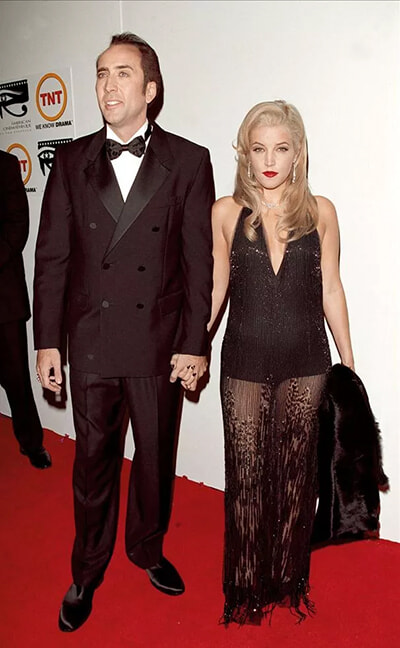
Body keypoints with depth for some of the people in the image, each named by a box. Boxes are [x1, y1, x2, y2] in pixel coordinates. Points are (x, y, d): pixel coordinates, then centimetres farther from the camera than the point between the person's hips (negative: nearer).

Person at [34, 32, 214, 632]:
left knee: (156, 455, 15)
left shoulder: (188, 161, 0)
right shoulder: (72, 161, 5)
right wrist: (46, 342, 0)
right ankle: (87, 574, 33)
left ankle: (147, 548, 41)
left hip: (160, 344, 0)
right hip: (91, 342, 1)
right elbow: (51, 257, 4)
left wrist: (194, 344, -6)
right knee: (94, 461, 11)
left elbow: (200, 261, -2)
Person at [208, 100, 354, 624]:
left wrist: (349, 365, 8)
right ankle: (247, 586, 29)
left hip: (305, 365, 1)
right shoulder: (226, 213, -1)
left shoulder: (321, 211, 1)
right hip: (245, 364, 0)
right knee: (246, 477, 8)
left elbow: (330, 290, 5)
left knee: (296, 475, 13)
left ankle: (290, 580, 34)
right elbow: (215, 288, 5)